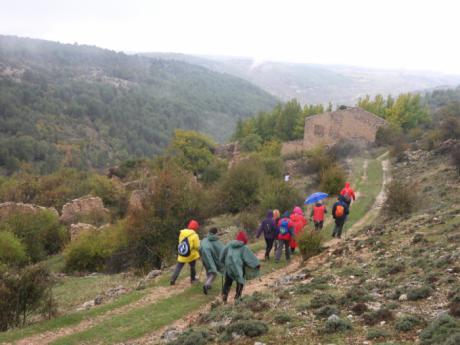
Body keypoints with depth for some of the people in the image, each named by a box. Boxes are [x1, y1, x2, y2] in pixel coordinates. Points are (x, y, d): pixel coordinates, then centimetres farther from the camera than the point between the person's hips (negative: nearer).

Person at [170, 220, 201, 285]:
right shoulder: (194, 235, -15)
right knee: (193, 266, 21)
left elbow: (180, 242, 8)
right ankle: (193, 279, 33)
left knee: (178, 267, 11)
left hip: (181, 255, 3)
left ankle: (173, 280, 5)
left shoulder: (182, 233, -1)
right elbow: (197, 246, -14)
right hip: (191, 255, -3)